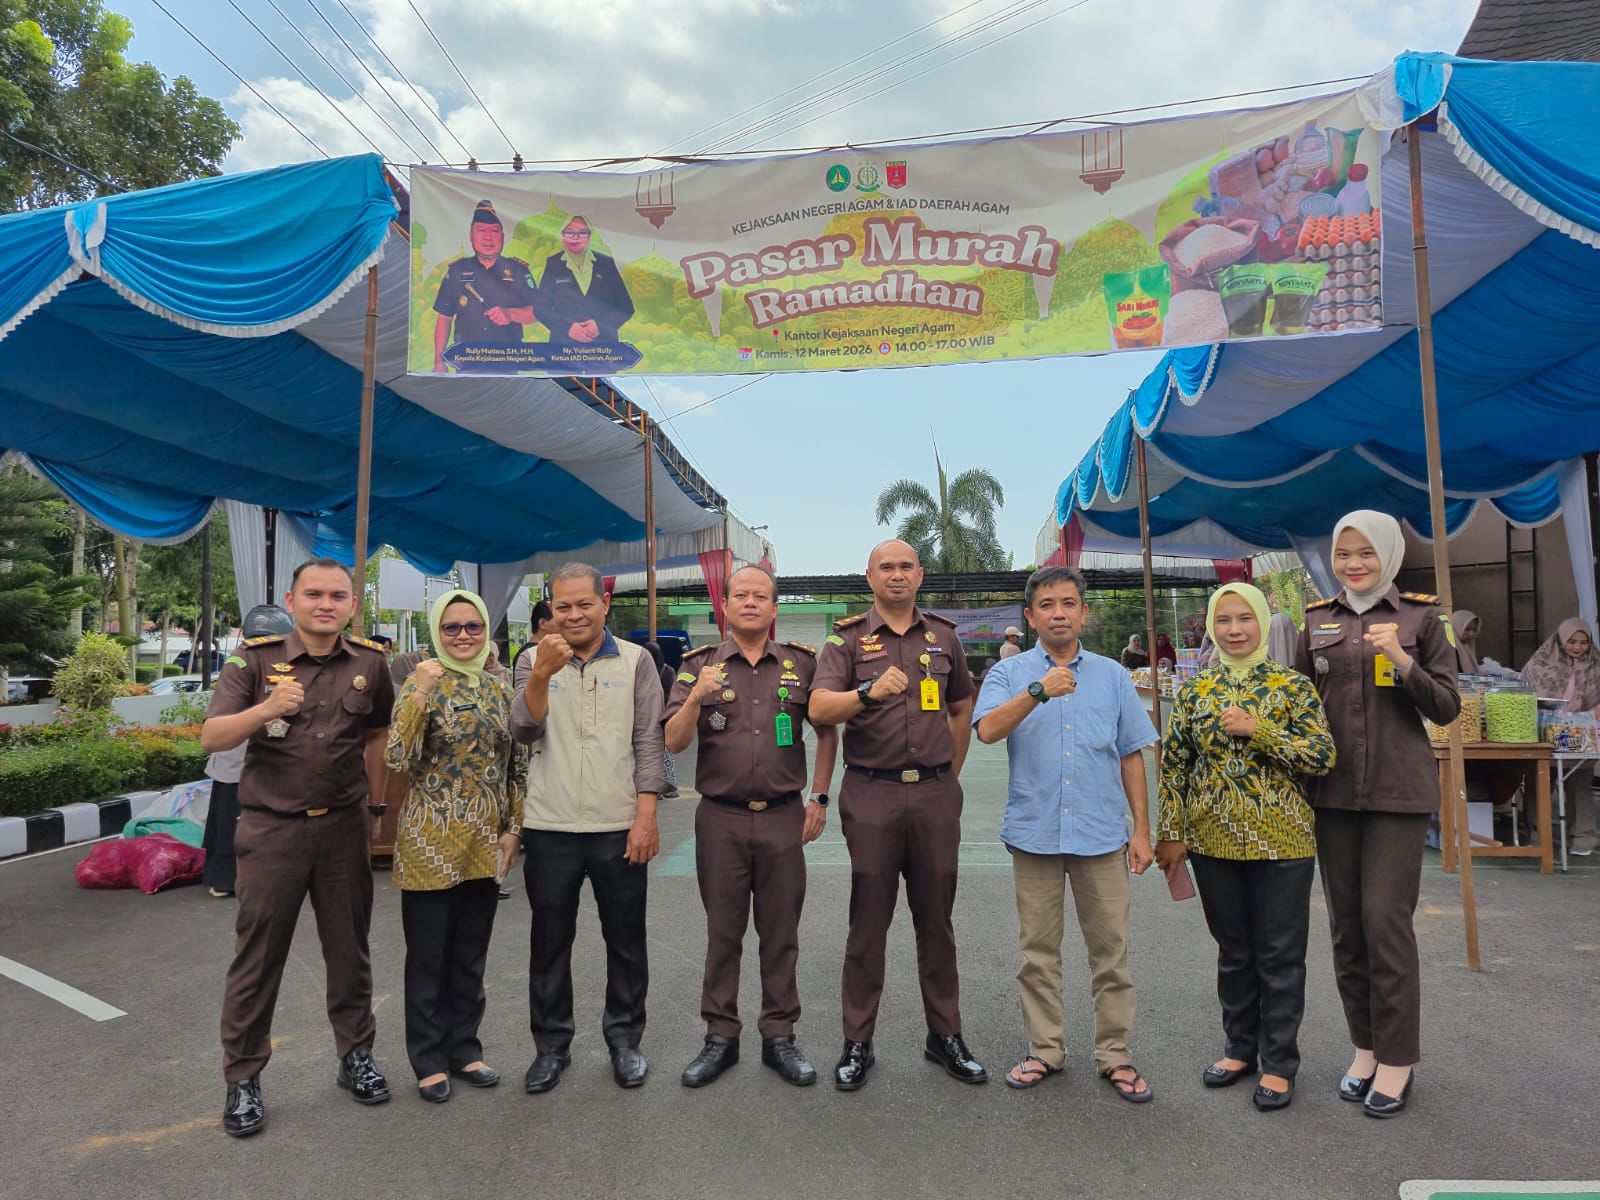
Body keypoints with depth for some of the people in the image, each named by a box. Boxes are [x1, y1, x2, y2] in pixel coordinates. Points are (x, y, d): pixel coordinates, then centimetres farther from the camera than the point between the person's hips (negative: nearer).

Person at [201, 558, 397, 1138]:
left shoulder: (370, 663, 0)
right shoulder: (254, 658, -6)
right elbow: (211, 738, -12)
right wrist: (266, 709, -30)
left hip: (344, 828, 2)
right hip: (272, 828, -2)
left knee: (350, 950, 13)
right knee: (257, 958, 6)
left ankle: (356, 1055, 31)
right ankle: (243, 1079, 22)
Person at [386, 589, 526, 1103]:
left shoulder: (501, 686, 5)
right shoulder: (421, 684, -8)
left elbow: (517, 764, 10)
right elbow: (397, 758, -19)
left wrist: (513, 828, 5)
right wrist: (420, 693, -28)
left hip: (485, 843, 4)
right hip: (430, 842, -4)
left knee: (471, 954, 15)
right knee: (428, 955, 9)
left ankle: (464, 1047, 30)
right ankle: (429, 1059, 24)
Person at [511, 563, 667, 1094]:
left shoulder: (635, 661, 2)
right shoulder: (533, 662, 6)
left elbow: (648, 742, -1)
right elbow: (524, 729, -8)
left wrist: (646, 816, -8)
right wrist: (543, 673, -23)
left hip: (619, 828, -1)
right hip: (549, 829, 1)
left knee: (626, 940, 10)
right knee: (550, 941, 12)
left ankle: (625, 1039, 27)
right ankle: (551, 1044, 28)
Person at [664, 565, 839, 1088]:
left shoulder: (802, 662, 4)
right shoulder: (699, 664, 2)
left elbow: (827, 731, 13)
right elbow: (673, 742, -4)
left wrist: (818, 798, 8)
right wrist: (696, 698, -21)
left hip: (784, 817, 1)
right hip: (720, 818, 0)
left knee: (781, 934, 9)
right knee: (722, 933, 9)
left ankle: (779, 1036, 23)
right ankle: (720, 1036, 24)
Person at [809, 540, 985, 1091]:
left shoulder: (943, 635, 9)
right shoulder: (847, 638, 0)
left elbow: (962, 708, 20)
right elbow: (819, 710, -14)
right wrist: (869, 693, -31)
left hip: (936, 795, 3)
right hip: (872, 794, -2)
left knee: (936, 919, 11)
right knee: (868, 922, 5)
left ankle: (945, 1035, 26)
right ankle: (857, 1043, 18)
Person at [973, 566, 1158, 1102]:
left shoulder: (1112, 676, 7)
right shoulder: (1009, 674, 2)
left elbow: (1131, 755, 9)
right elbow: (987, 730, -17)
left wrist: (1142, 829, 6)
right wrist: (1037, 691, -29)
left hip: (1102, 834, 1)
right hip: (1034, 831, -1)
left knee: (1110, 951, 6)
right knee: (1038, 952, 10)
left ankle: (1115, 1054, 20)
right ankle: (1045, 1049, 24)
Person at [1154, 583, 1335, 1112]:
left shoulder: (1293, 686, -4)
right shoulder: (1196, 689, 3)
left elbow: (1322, 756, -12)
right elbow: (1175, 765, 4)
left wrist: (1256, 730, -20)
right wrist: (1172, 834, 2)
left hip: (1281, 840, -2)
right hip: (1214, 839, 3)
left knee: (1280, 954, 7)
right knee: (1233, 950, 15)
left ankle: (1279, 1062, 22)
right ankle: (1240, 1047, 31)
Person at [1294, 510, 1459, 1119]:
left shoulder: (1421, 617, 0)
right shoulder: (1317, 622, 8)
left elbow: (1447, 708, -1)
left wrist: (1404, 663, -17)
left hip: (1398, 790, -3)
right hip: (1333, 790, 3)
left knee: (1386, 921, -4)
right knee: (1346, 924, 10)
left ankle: (1397, 1058, 12)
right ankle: (1365, 1047, 25)